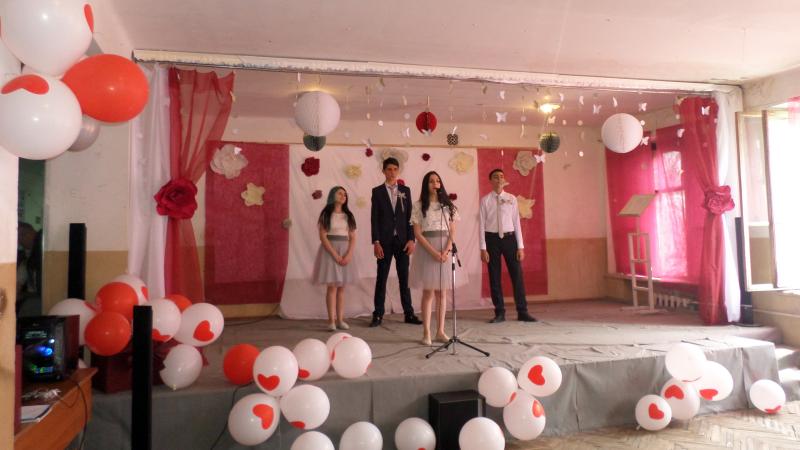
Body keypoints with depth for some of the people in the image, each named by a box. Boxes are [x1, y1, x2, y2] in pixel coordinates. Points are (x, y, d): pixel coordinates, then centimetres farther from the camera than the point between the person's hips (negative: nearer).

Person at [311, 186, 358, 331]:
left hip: (345, 252, 4)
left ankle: (340, 319, 8)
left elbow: (352, 238, 6)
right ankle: (331, 320, -1)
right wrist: (335, 255, -16)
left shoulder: (348, 215, 10)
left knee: (341, 287, 5)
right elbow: (323, 237, -9)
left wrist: (349, 254, -10)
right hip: (330, 251, -4)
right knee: (332, 286, -6)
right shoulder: (326, 215, -2)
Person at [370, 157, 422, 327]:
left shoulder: (405, 190, 9)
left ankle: (409, 313, 13)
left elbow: (409, 216, 6)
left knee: (404, 278, 6)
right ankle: (378, 315, 9)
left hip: (402, 240, 2)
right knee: (381, 278, 3)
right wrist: (376, 242, -10)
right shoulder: (377, 191, 3)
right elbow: (374, 218, -2)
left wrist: (411, 239, -3)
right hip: (384, 241, -2)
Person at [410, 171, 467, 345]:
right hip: (427, 250, -3)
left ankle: (440, 331, 13)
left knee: (442, 293, 5)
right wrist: (434, 252, -16)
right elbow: (417, 234, -7)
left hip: (445, 250, 3)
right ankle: (426, 332, 5)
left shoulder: (448, 205, 8)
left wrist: (446, 251, -13)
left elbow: (452, 232, 4)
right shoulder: (418, 206, -1)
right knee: (428, 292, -1)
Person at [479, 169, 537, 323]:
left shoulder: (511, 199, 5)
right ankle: (500, 313, 17)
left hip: (509, 237, 1)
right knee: (494, 277, 6)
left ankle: (522, 312, 12)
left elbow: (516, 222, 3)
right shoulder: (485, 200, 0)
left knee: (517, 275, 2)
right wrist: (483, 248, -7)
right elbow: (482, 224, -2)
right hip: (492, 238, -1)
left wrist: (520, 246, -1)